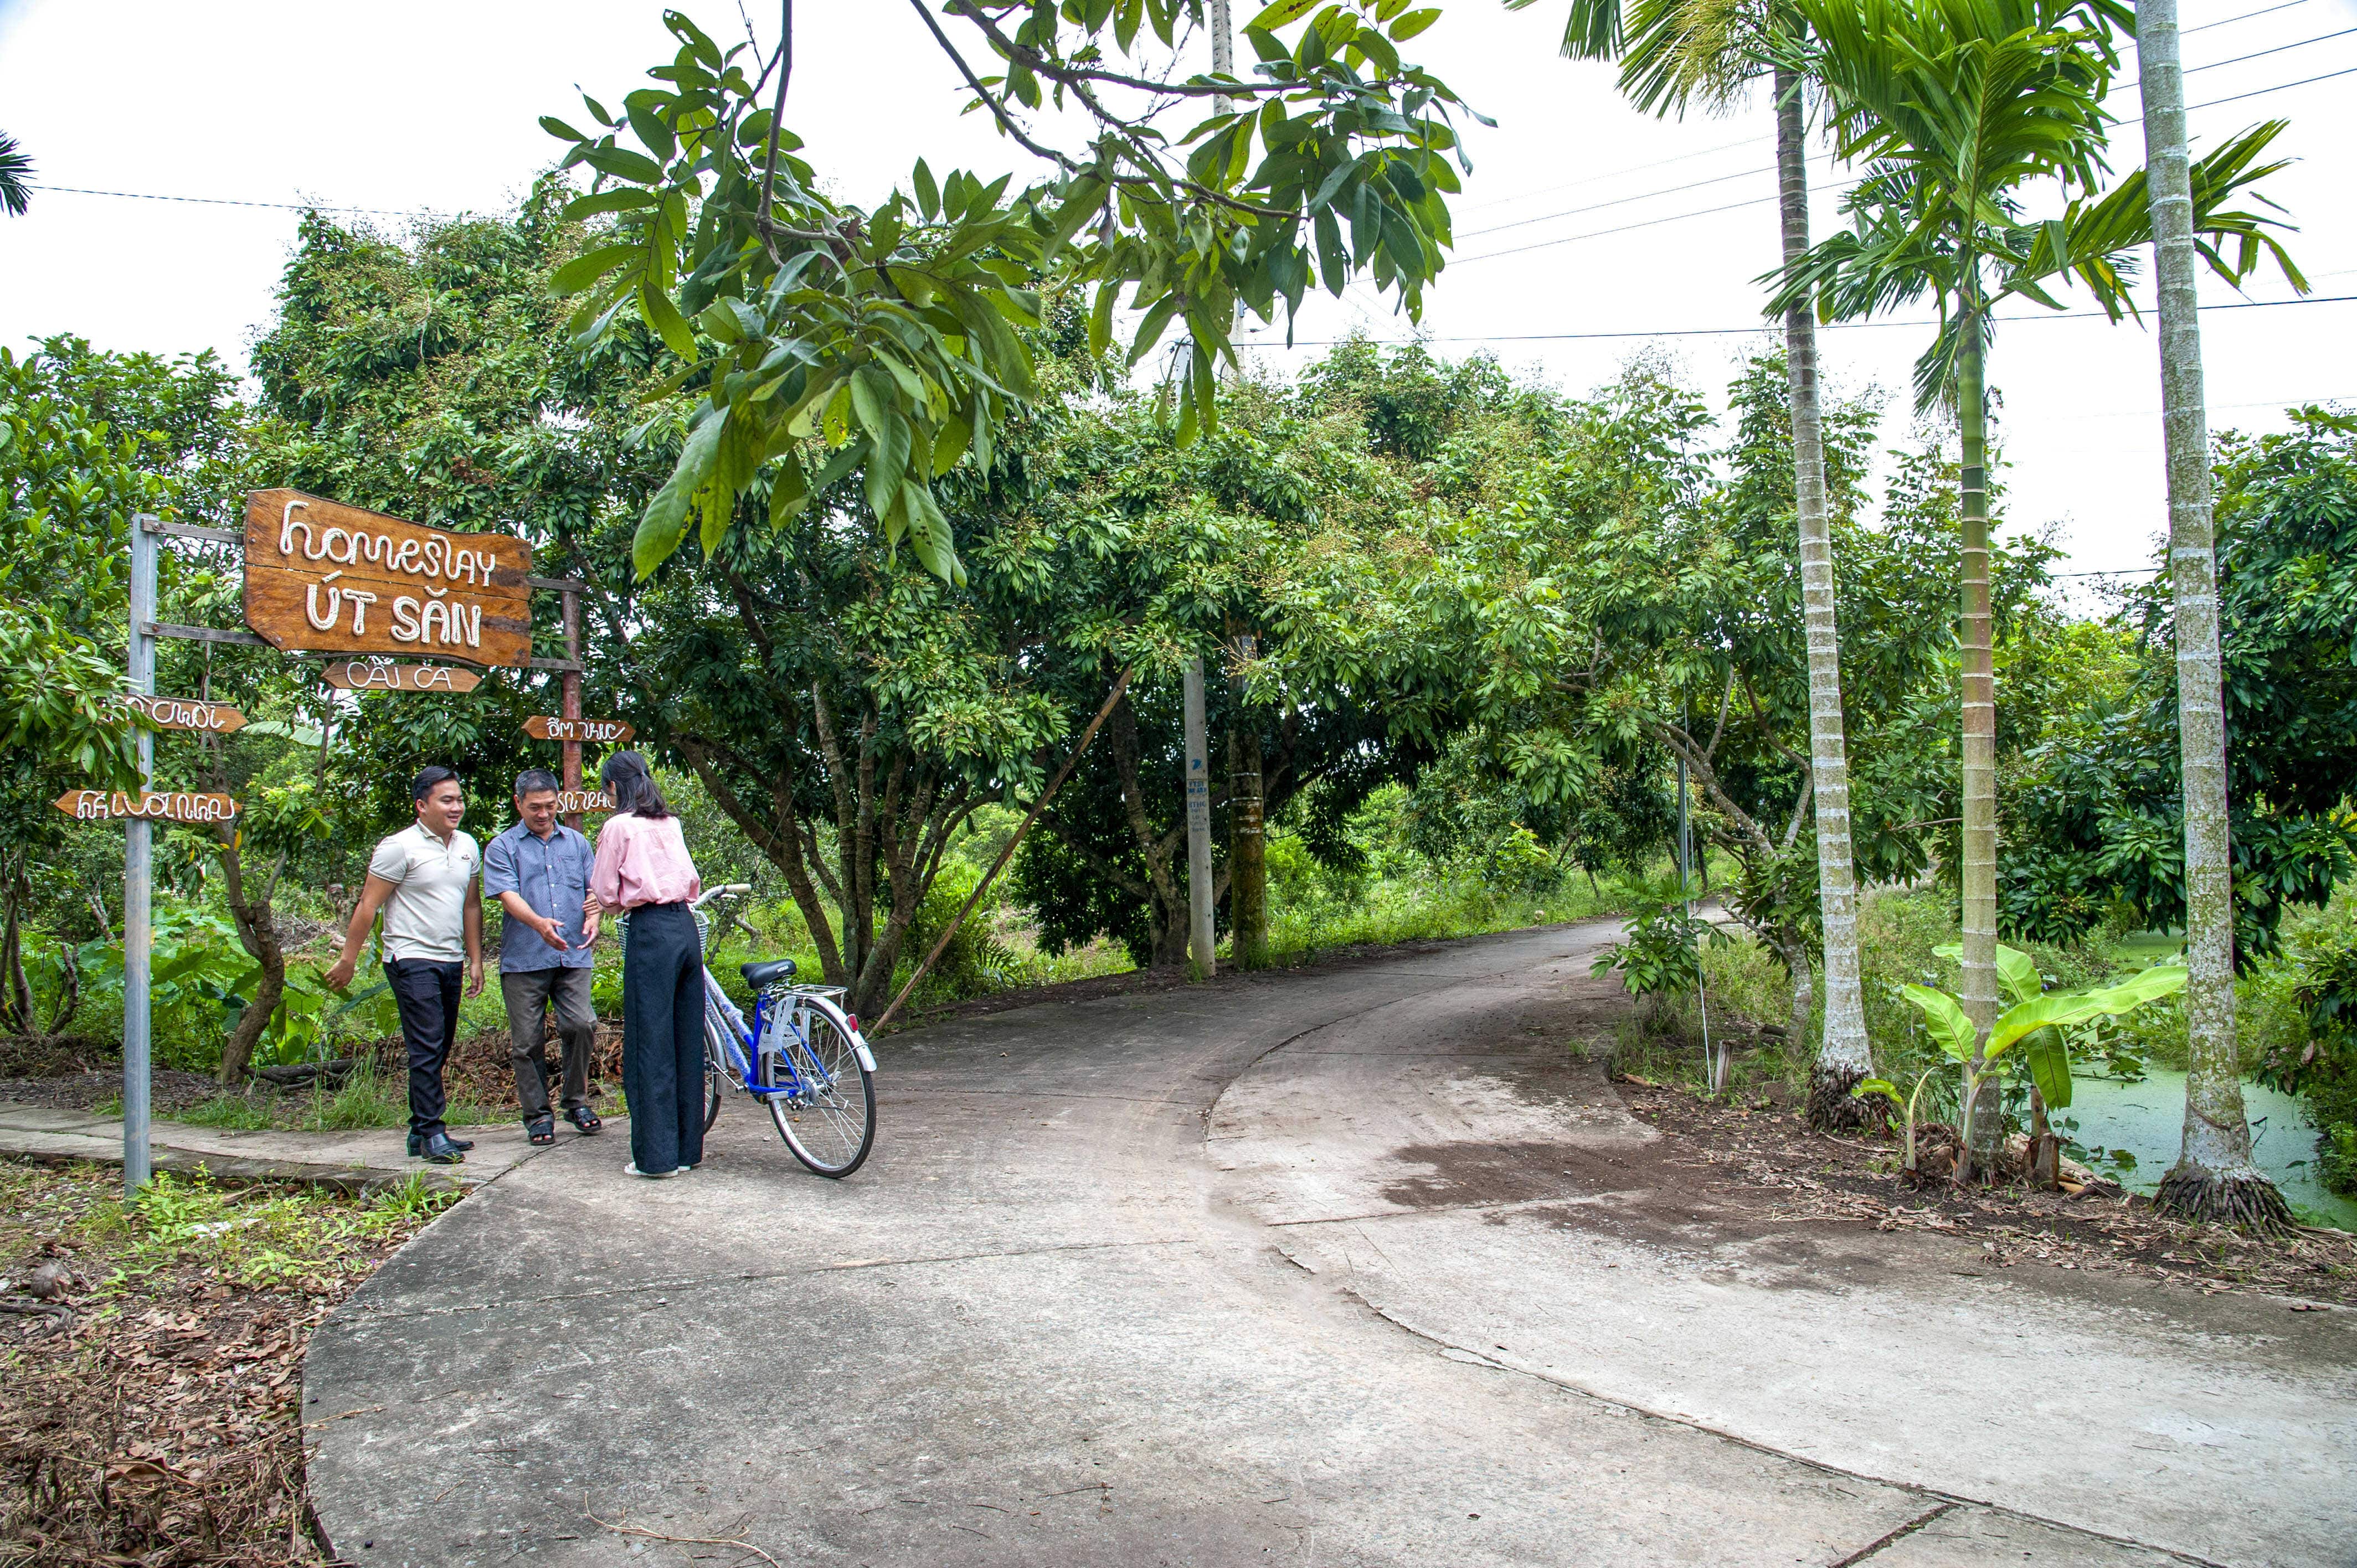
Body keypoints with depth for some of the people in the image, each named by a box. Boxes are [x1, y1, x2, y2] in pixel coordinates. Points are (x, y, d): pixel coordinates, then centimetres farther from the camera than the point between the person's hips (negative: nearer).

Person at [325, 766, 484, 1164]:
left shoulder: (467, 846, 11)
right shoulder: (400, 848, -10)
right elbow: (368, 906, -8)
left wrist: (475, 960, 17)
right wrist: (347, 961, -8)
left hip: (450, 962, 7)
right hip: (412, 961, -7)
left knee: (440, 1049, 10)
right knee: (427, 1049, -10)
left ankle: (421, 1132, 18)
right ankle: (431, 1134, -6)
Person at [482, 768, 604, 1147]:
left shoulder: (576, 843, 17)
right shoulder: (502, 848, 7)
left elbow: (594, 888, 15)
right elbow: (508, 895, -7)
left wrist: (594, 916, -8)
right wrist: (539, 923, -26)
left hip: (573, 956, 2)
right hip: (523, 959, -1)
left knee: (582, 1024, -13)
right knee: (527, 1041, 2)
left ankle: (577, 1102, 6)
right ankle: (538, 1115, 14)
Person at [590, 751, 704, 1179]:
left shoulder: (618, 826, -4)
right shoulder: (670, 823, 15)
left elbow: (606, 894, 0)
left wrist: (611, 901, 21)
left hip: (650, 933, -7)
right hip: (686, 927, 7)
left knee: (650, 1044, -1)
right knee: (688, 1039, 10)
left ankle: (657, 1156, 2)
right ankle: (689, 1148, 17)